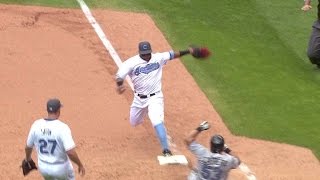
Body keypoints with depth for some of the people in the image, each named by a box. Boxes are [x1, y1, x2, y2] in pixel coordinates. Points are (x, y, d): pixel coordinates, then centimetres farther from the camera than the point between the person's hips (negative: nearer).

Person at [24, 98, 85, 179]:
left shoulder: (36, 125, -10)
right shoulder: (62, 127, -25)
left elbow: (28, 146, 3)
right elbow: (70, 152, -30)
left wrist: (28, 158, 23)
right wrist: (80, 165, -14)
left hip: (43, 168, 4)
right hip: (60, 168, -4)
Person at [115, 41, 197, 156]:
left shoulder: (158, 58, -6)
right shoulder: (132, 62, -14)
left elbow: (172, 55, 4)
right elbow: (119, 76, -18)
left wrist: (187, 51, -10)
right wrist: (119, 86, -40)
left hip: (155, 97, -2)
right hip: (139, 98, 2)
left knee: (157, 121, -22)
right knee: (134, 122, 19)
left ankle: (166, 149, -20)